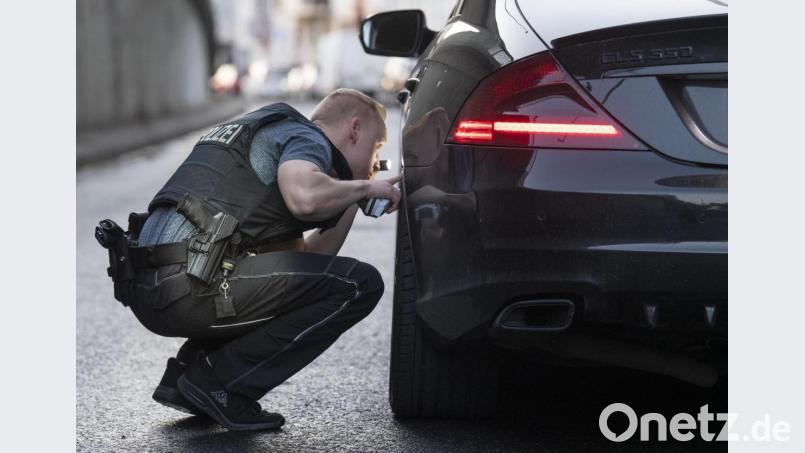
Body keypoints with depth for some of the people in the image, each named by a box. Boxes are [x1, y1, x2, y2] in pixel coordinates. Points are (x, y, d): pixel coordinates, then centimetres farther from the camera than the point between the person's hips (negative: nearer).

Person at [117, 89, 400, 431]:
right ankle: (219, 382, -4)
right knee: (359, 284, -8)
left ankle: (184, 373, 17)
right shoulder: (305, 136, 3)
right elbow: (305, 197, -22)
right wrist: (364, 187, -2)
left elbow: (304, 257, 30)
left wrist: (353, 201, 29)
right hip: (187, 284, -10)